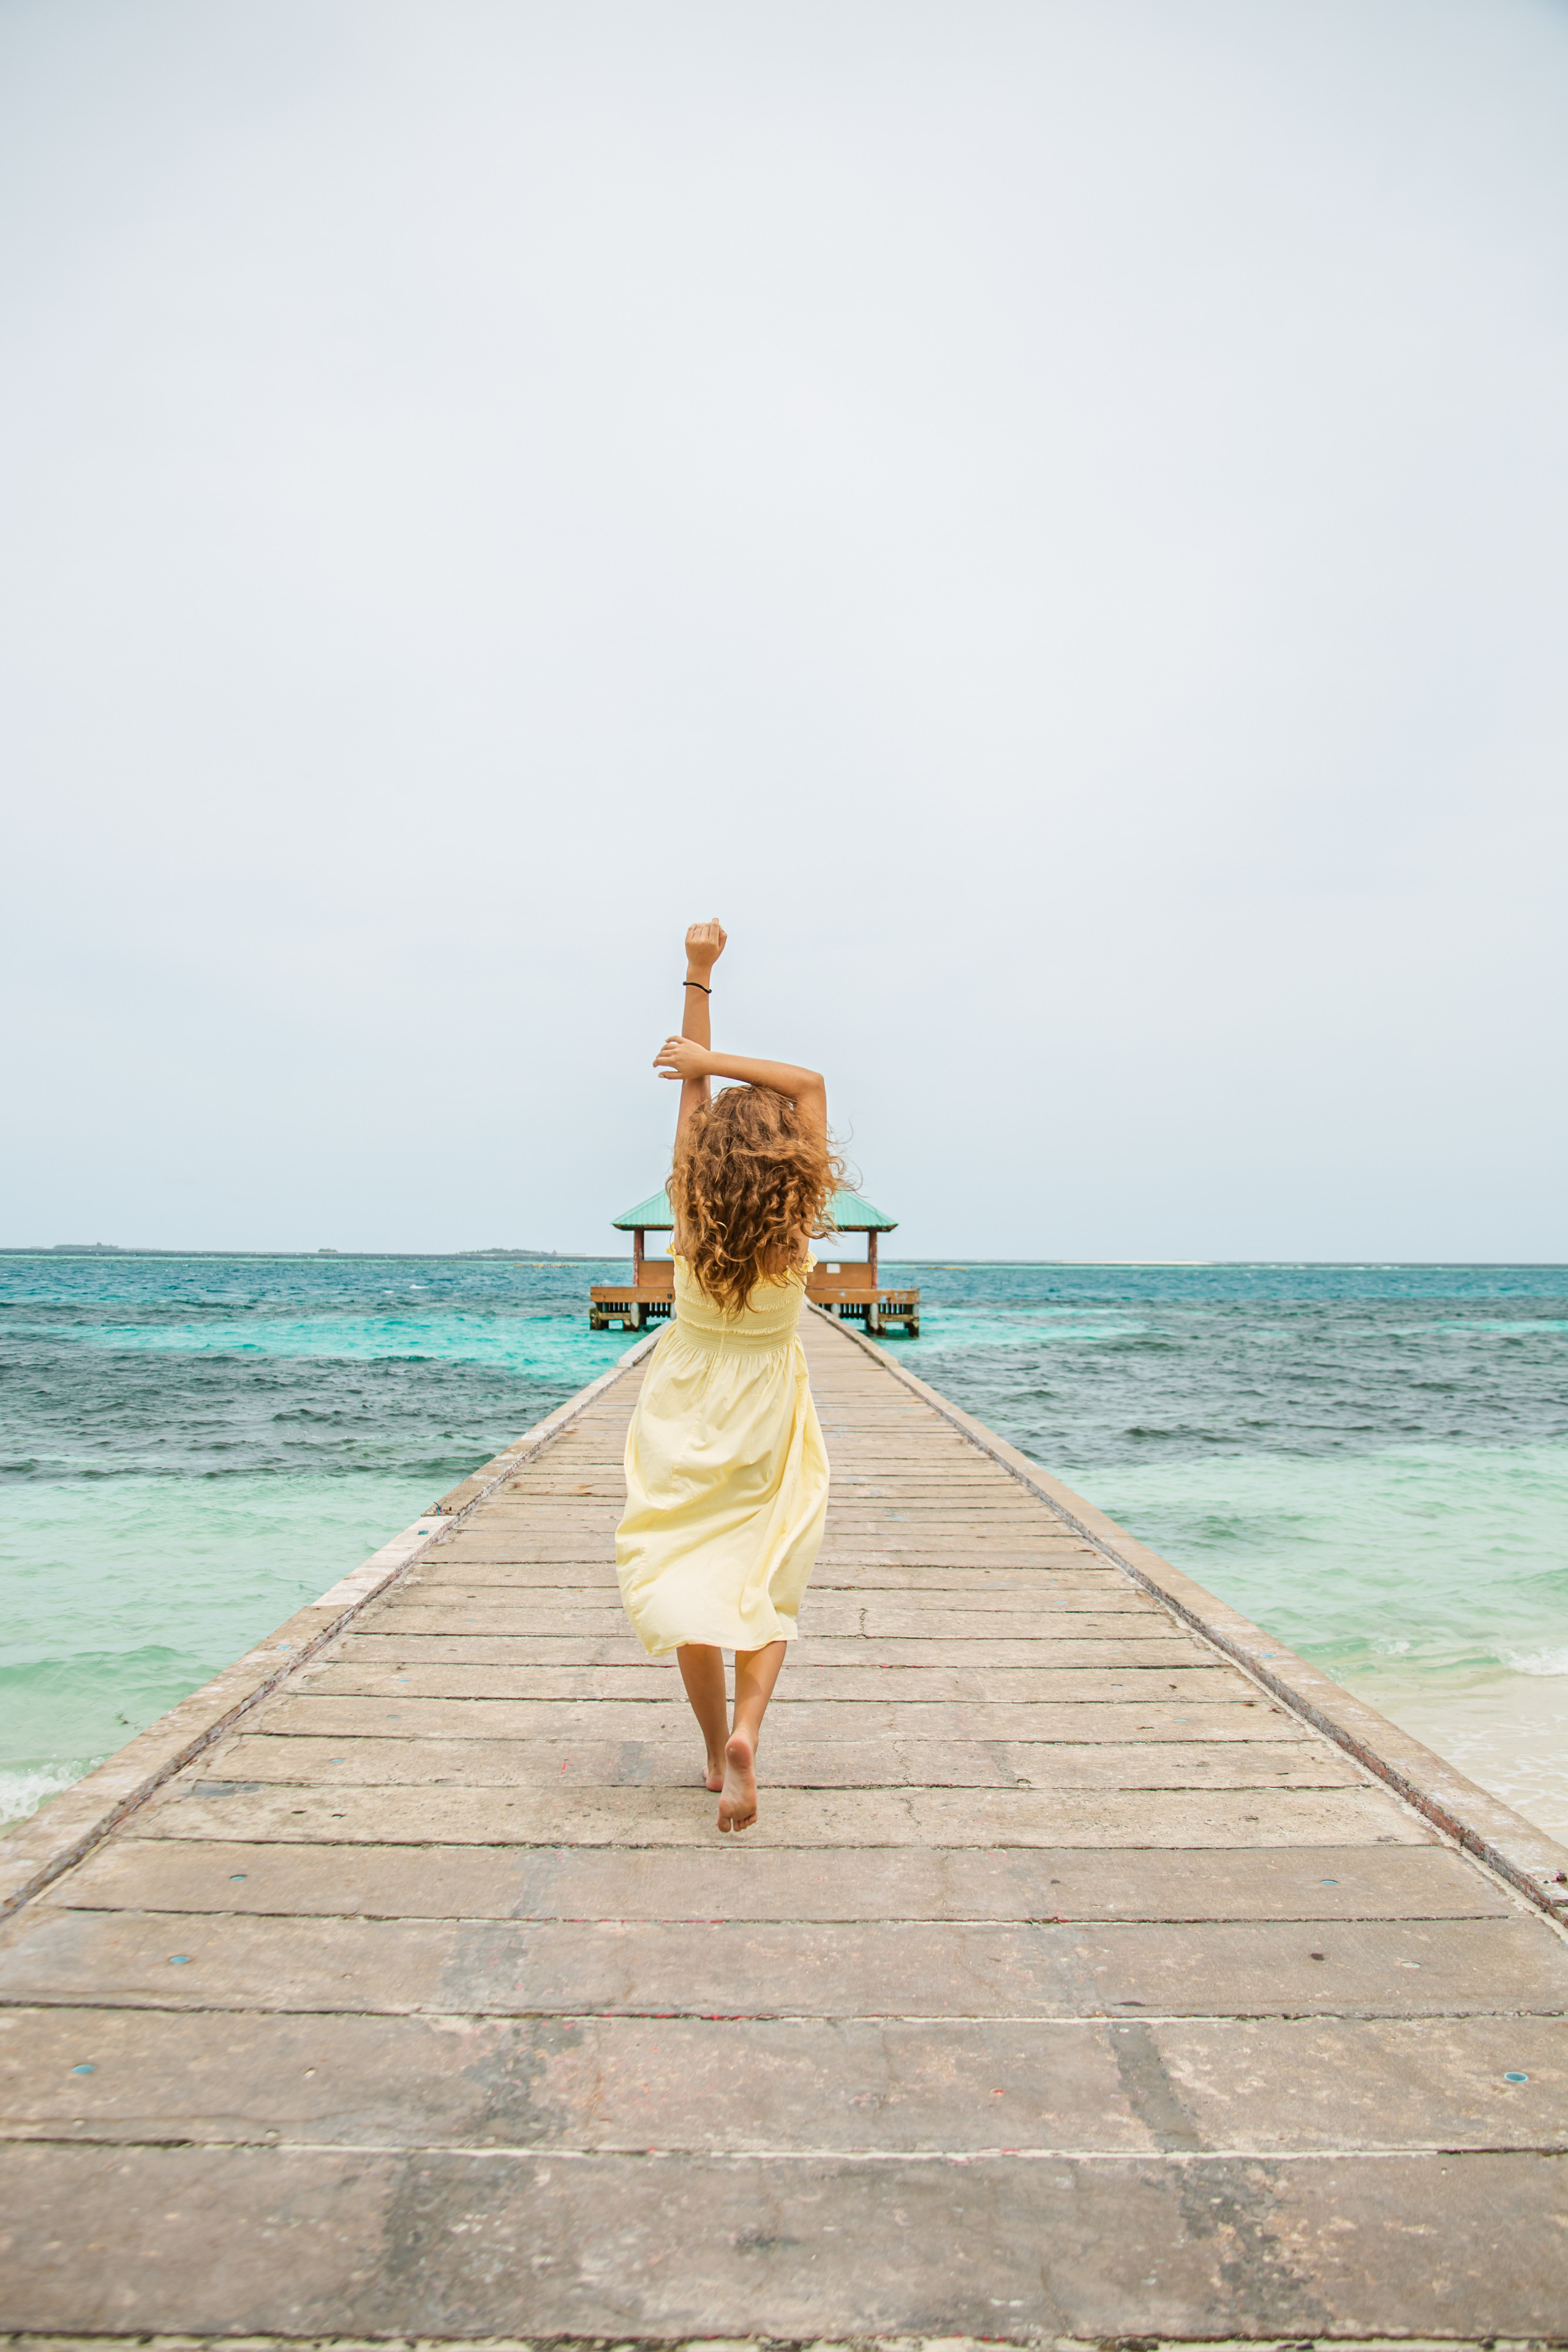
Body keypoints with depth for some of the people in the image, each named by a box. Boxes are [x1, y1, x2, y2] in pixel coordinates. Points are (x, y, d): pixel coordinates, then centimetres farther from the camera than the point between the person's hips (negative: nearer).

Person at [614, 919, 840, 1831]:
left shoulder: (693, 1210, -14)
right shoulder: (798, 1223, -16)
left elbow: (692, 1084, -5)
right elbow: (811, 1084, -10)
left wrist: (699, 976, -1)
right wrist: (712, 1060, -13)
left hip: (686, 1407, 1)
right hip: (767, 1419, 0)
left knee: (689, 1577, 9)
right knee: (766, 1584, 9)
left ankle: (718, 1748, 9)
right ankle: (745, 1732, -11)